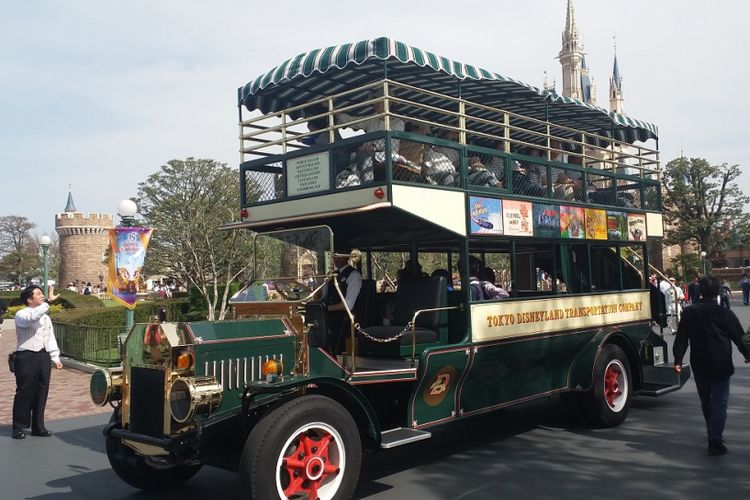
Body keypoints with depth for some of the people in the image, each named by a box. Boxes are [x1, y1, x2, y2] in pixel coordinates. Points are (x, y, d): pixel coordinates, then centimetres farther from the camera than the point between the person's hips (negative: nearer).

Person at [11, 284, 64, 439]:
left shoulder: (45, 317, 16)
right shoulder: (21, 315, -6)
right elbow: (33, 317, -30)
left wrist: (56, 358, 10)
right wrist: (48, 301, -34)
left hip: (43, 357, 6)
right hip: (26, 357, -6)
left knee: (41, 392, 9)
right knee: (25, 392, -2)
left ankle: (38, 426, 18)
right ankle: (19, 427, 10)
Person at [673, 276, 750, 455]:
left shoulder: (689, 313, 0)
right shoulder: (724, 313, -7)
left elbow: (681, 339, 0)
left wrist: (678, 360, 3)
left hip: (699, 366, 3)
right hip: (721, 365, -3)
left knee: (706, 401, 19)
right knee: (720, 402, -1)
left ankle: (713, 433, 35)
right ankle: (715, 441, -10)